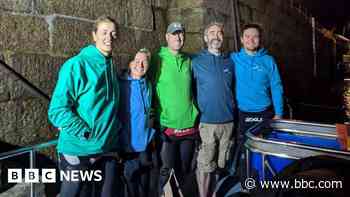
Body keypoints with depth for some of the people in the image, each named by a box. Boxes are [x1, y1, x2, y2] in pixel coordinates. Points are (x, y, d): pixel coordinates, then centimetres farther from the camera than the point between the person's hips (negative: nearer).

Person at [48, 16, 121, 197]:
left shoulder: (111, 67, 8)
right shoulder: (76, 65, -12)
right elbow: (57, 110, -16)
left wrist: (115, 132, 9)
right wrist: (87, 133, -18)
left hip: (108, 150, 6)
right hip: (79, 151, -6)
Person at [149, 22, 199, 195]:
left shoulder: (189, 61, 8)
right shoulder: (157, 60, -5)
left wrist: (195, 115, 12)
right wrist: (154, 119, -9)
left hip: (189, 125, 4)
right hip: (166, 126, -4)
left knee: (185, 169, 17)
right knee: (166, 169, 5)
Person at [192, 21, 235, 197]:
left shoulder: (230, 61, 8)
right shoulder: (196, 61, -3)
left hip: (228, 121, 4)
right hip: (207, 121, -4)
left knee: (220, 164, 15)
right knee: (205, 166, 2)